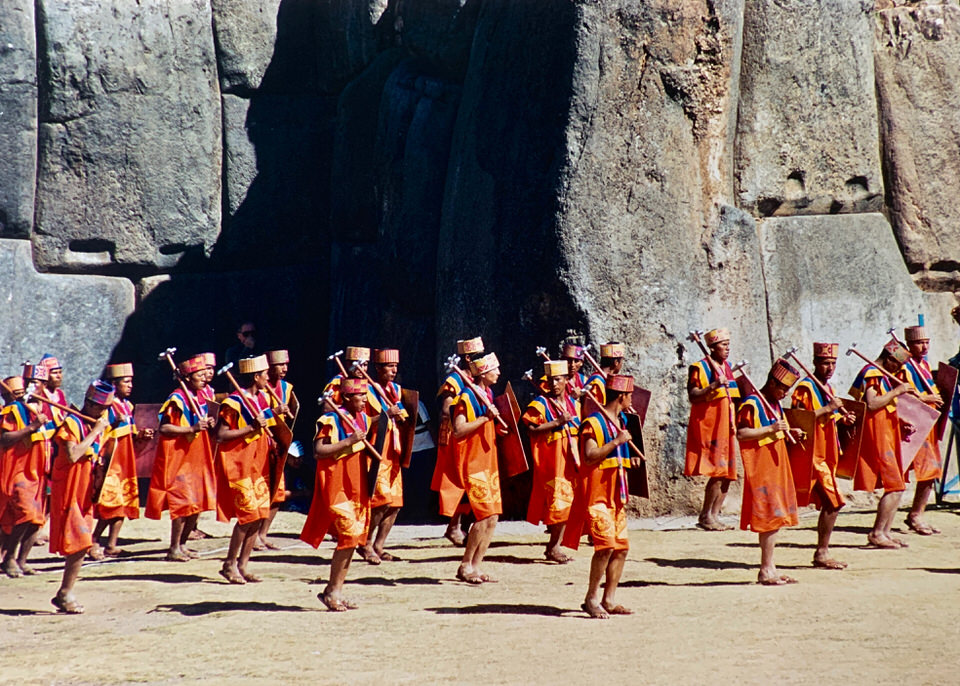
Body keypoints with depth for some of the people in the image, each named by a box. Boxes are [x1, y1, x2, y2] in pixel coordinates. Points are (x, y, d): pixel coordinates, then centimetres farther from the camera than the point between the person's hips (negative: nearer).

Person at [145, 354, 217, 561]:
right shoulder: (177, 399, -14)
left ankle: (182, 544, 20)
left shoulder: (201, 397, 11)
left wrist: (208, 425, 1)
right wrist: (192, 429, -25)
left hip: (196, 459, 8)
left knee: (198, 504, 8)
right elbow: (163, 428, -20)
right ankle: (174, 549, -2)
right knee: (184, 502, -10)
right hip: (178, 458, -8)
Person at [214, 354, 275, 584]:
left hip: (258, 465, 8)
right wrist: (251, 428, -22)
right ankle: (229, 564, 1)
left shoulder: (263, 398, 10)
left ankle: (243, 565, 12)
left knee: (260, 514, 4)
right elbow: (220, 435, -20)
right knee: (249, 514, -11)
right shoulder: (233, 403, -15)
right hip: (239, 466, -8)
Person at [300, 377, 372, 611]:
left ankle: (336, 591, 16)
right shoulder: (331, 420, -14)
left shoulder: (363, 419, 12)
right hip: (337, 486, -8)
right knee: (349, 535, -13)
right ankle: (331, 591, -2)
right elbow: (318, 451, -21)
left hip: (357, 487, 8)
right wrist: (348, 442, -23)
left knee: (355, 537, 8)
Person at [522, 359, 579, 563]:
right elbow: (531, 430, -16)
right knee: (558, 502, -10)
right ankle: (553, 547, -1)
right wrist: (557, 423, -21)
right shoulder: (540, 404, -6)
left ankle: (554, 546, 13)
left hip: (569, 460, 7)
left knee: (567, 502, 6)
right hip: (550, 460, -7)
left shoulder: (572, 403, 13)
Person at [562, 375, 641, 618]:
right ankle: (591, 598, -8)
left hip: (616, 494, 9)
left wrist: (629, 460, 11)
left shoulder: (621, 421, 16)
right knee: (606, 544, -17)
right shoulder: (593, 422, -12)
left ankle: (609, 599, 11)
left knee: (621, 547, 5)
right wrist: (616, 442, -24)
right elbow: (589, 457, -22)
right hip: (597, 492, -9)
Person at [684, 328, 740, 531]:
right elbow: (693, 396, -16)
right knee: (718, 471, -14)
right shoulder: (699, 368, -6)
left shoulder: (727, 368, 16)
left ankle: (714, 515, 12)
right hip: (708, 426, -8)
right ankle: (705, 516, -6)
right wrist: (713, 386, -28)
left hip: (725, 427, 8)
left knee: (728, 473, 6)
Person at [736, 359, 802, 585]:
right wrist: (770, 429, -24)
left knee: (776, 516, 9)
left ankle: (769, 567, 14)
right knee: (770, 516, -10)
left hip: (776, 467, 10)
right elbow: (741, 434, -20)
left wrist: (789, 433, 8)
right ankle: (766, 569, -7)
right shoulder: (751, 403, -12)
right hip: (761, 468, -10)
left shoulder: (775, 403, 17)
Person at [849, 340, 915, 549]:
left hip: (887, 437, 11)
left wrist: (900, 425, 12)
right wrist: (896, 392, -18)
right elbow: (871, 404, -24)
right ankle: (877, 533, -9)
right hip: (877, 438, -11)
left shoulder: (882, 376, 19)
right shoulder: (871, 373, -12)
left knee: (895, 488, 9)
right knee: (895, 488, -12)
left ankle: (885, 533, 11)